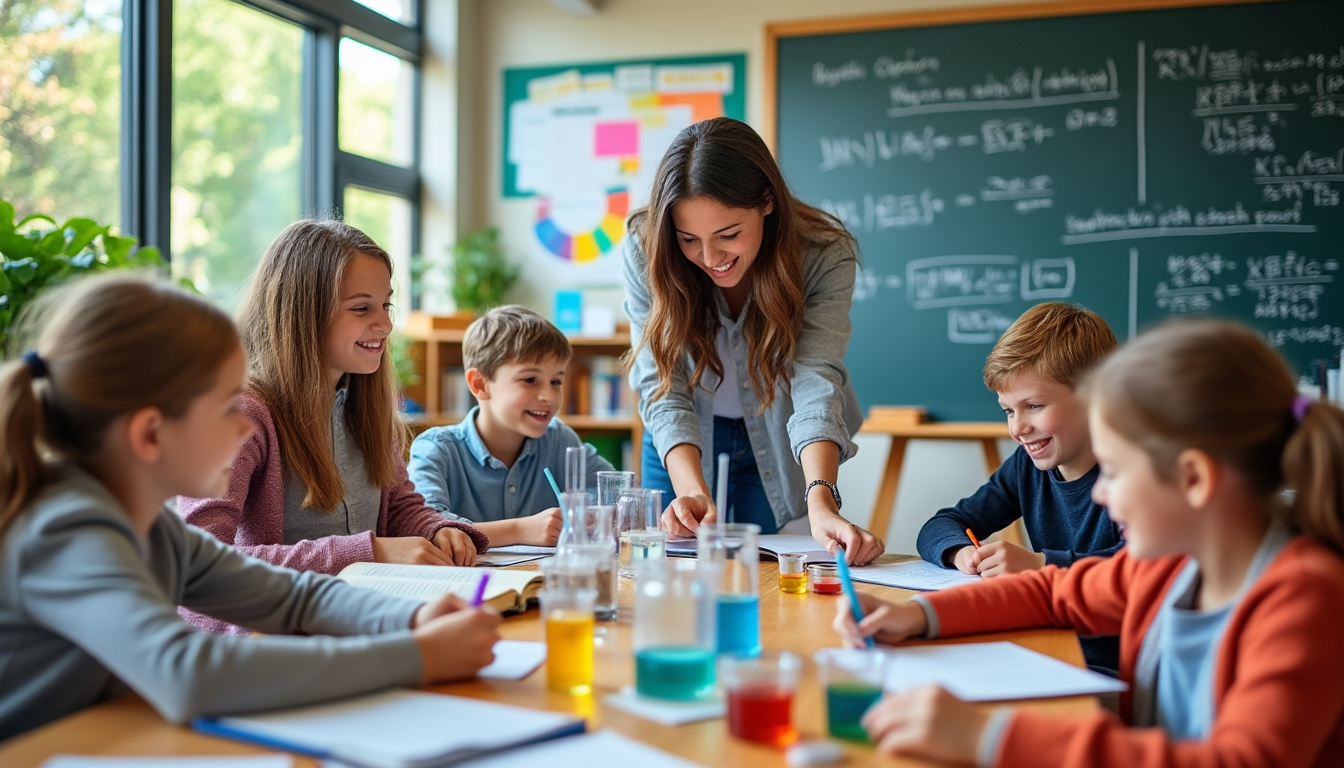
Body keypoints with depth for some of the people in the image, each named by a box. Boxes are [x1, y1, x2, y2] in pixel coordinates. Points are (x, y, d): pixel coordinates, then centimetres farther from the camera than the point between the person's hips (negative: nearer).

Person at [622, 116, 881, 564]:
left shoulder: (825, 257, -27)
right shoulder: (644, 250, -25)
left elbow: (816, 381, -36)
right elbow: (662, 387, -27)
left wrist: (821, 501, -52)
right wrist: (691, 489, -43)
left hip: (779, 446, 0)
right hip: (682, 448, 1)